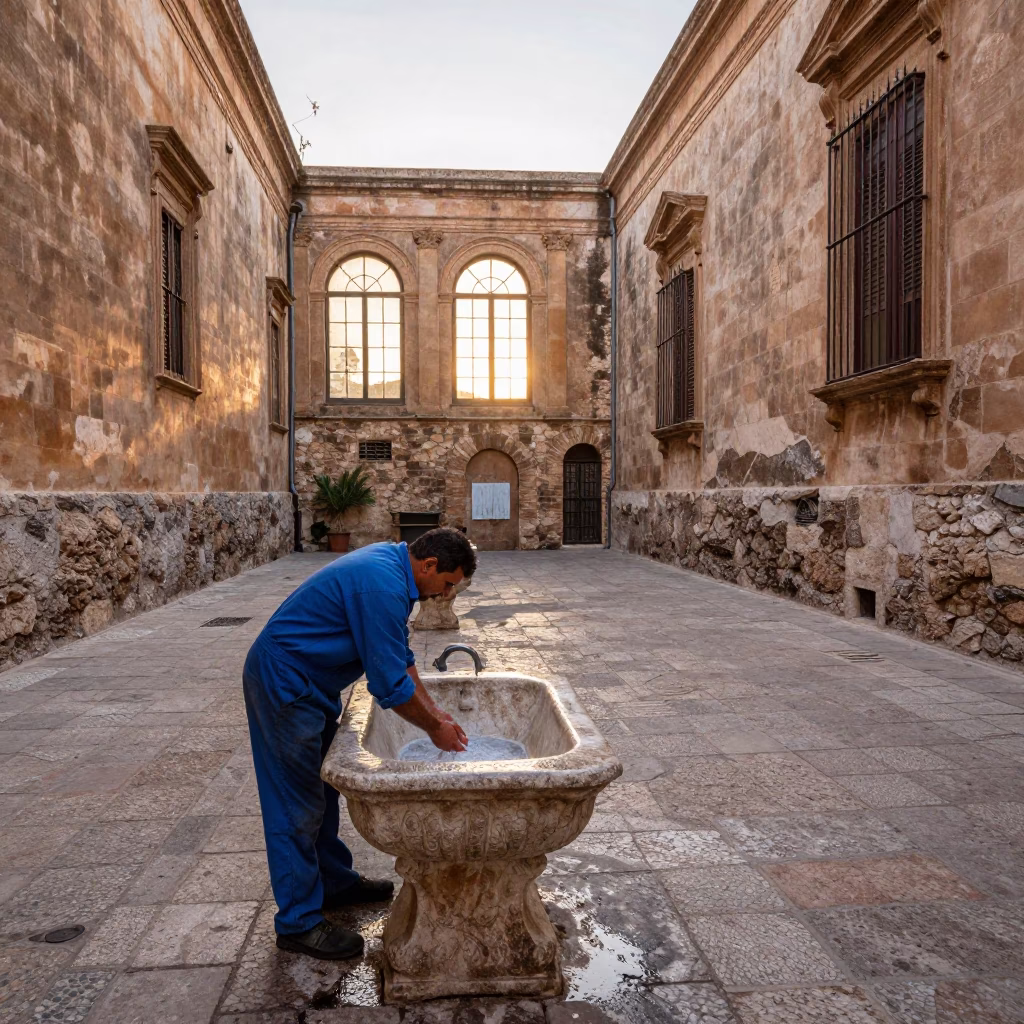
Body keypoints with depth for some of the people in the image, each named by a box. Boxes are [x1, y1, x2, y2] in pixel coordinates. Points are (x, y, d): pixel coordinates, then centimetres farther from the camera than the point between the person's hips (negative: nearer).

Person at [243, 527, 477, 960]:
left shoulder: (390, 566, 3)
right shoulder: (382, 586, -28)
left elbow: (400, 657, 11)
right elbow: (390, 684, -25)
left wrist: (437, 713, 9)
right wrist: (436, 728, -10)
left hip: (309, 683, 11)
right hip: (284, 684, -10)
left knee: (323, 790, 20)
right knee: (298, 807, 0)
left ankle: (335, 881, 36)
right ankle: (298, 922, 14)